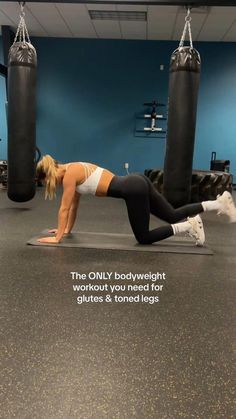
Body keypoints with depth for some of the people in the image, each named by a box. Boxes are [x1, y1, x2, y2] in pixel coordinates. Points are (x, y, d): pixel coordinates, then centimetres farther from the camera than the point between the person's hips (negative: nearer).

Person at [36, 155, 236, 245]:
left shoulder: (69, 174, -7)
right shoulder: (75, 170, 20)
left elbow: (65, 208, -5)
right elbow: (75, 205, 27)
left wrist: (57, 238, 2)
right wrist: (67, 230, 32)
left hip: (133, 190, -9)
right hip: (137, 183, 9)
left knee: (144, 238, 4)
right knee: (173, 216, 15)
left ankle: (189, 226, -2)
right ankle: (220, 202, 12)